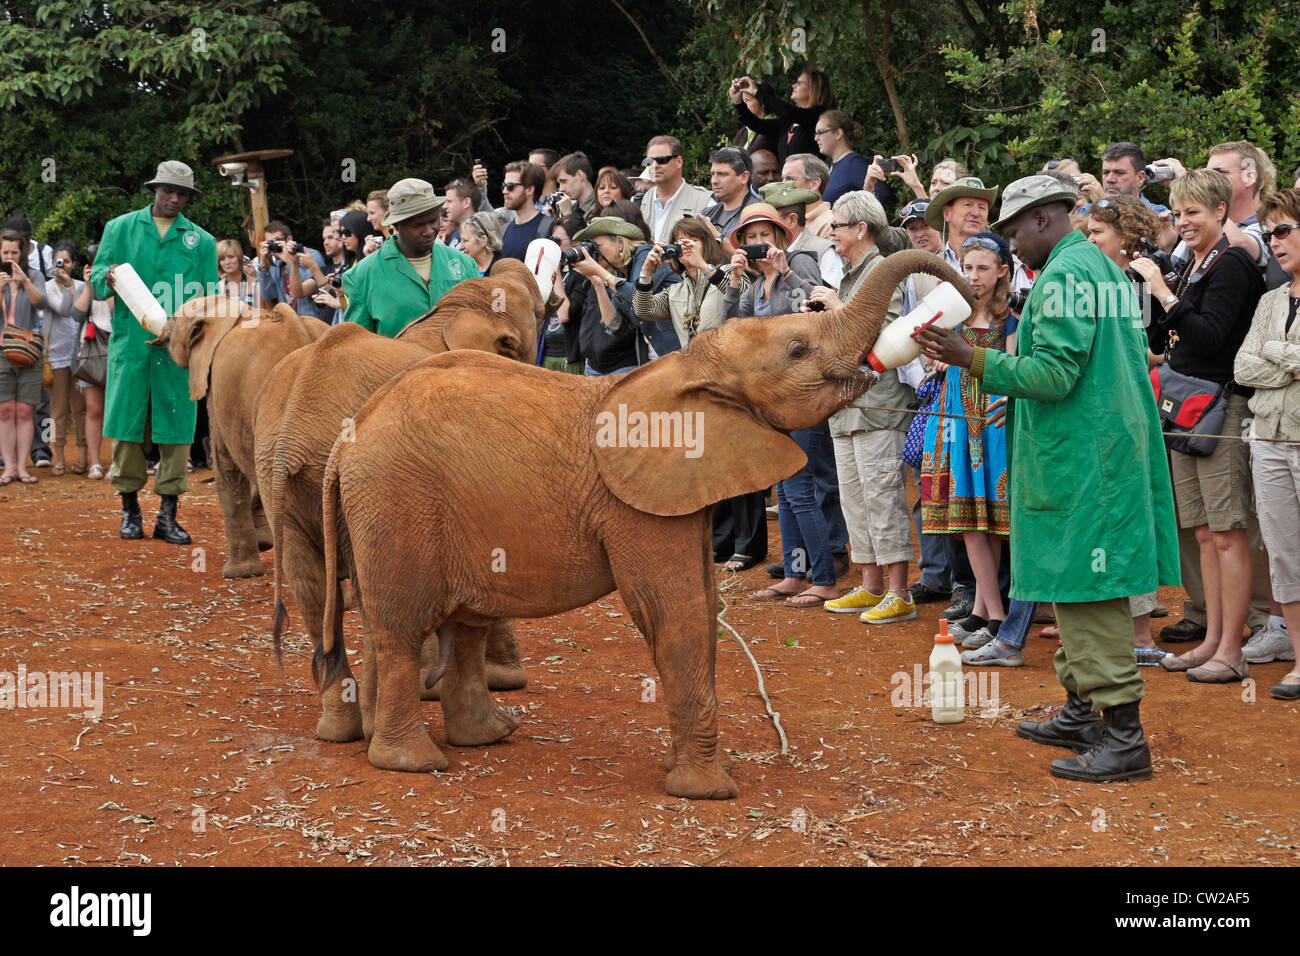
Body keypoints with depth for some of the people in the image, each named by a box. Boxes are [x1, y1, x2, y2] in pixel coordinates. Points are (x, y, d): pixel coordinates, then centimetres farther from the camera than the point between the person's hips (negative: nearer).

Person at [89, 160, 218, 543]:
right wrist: (108, 278, -16)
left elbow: (210, 299, 5)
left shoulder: (201, 241, 10)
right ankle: (130, 509, 11)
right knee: (126, 428, 0)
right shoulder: (120, 228, 12)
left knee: (175, 430, -2)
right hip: (130, 343, 0)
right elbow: (96, 278, 8)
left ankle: (168, 515, 4)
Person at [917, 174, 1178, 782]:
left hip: (1080, 459, -10)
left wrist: (972, 359, -17)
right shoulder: (1104, 267, 17)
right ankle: (1080, 714, 26)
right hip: (1107, 451, 10)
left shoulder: (1064, 276, -15)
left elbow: (1056, 372, -21)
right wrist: (1018, 396, 25)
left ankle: (1125, 737, -8)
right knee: (1077, 590, 17)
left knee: (1089, 594, -8)